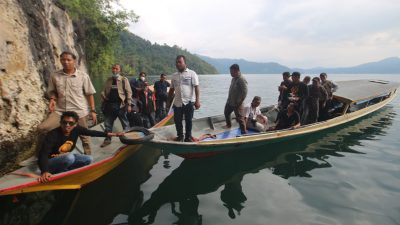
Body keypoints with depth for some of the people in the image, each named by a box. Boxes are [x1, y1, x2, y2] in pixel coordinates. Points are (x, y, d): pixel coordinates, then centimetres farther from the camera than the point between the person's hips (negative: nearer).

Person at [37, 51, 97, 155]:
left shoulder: (83, 76, -4)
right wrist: (52, 99, -8)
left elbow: (89, 94, -1)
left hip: (79, 112, -2)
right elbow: (52, 91, 15)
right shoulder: (54, 76, 2)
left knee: (84, 136, 8)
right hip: (60, 111, 2)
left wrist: (93, 110, -3)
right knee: (41, 128, -12)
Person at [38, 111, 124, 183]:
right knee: (69, 157, -35)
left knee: (88, 159, -7)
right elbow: (43, 154, -38)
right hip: (50, 162, -7)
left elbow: (91, 132, 1)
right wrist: (45, 172, -55)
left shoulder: (76, 129, -13)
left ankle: (61, 170, -7)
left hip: (65, 158, 7)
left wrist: (109, 134, -1)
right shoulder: (52, 135, -30)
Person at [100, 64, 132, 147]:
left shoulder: (124, 79, -2)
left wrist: (129, 104, -11)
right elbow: (104, 91, 18)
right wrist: (103, 97, -3)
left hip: (120, 105, -5)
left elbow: (129, 92, -6)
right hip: (109, 104, 5)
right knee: (108, 123, 11)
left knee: (125, 123, 6)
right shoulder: (108, 80, 12)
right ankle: (107, 139, 25)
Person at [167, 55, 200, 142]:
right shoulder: (174, 76, 11)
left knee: (188, 121, 6)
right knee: (177, 121, 9)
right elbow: (171, 90, 16)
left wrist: (197, 100, -18)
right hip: (177, 103, 4)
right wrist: (169, 101, 15)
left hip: (189, 102, -4)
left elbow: (196, 87, -10)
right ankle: (180, 136, 25)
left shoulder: (192, 73, -2)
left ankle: (188, 137, 20)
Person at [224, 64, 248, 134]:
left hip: (237, 103, -10)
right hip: (229, 102, 10)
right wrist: (229, 99, 13)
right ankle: (228, 125, 50)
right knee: (226, 112, 27)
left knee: (240, 118, -5)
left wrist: (240, 102, -21)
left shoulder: (242, 80, -21)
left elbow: (244, 92, -24)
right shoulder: (233, 79, 8)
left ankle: (244, 132, 5)